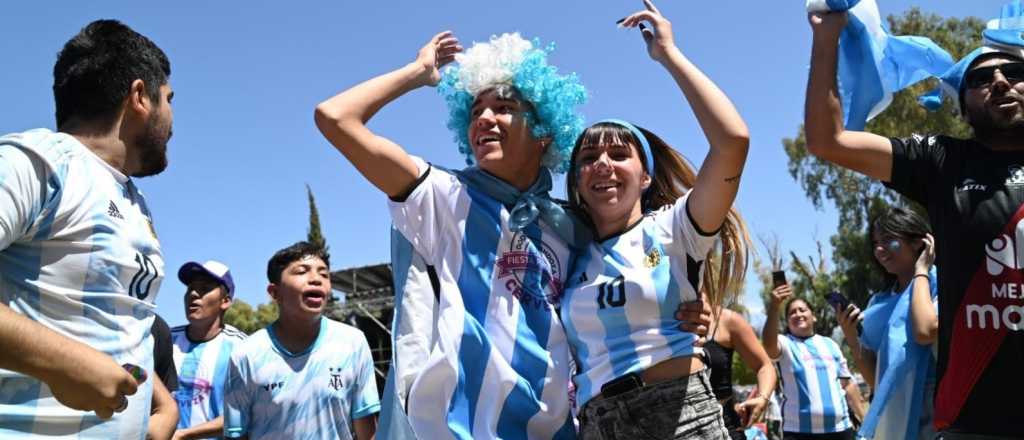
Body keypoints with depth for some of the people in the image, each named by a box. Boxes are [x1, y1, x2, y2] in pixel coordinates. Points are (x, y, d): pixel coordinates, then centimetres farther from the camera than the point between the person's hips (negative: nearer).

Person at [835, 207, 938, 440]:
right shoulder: (879, 303, 12)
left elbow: (926, 332, -25)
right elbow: (874, 379, 13)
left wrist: (920, 272, -10)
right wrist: (851, 337, -4)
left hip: (932, 420, -6)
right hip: (889, 421, 6)